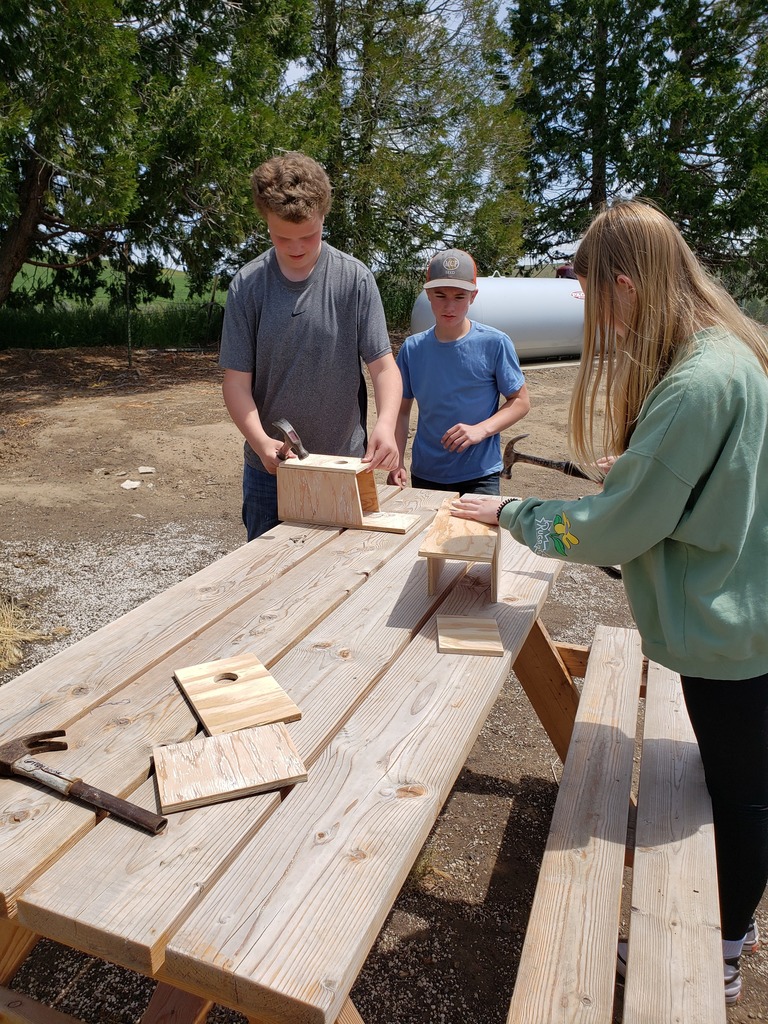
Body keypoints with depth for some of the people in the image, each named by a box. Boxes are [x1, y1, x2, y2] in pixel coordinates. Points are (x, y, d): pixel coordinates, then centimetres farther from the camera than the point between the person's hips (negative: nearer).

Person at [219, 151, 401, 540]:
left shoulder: (354, 279, -8)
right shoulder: (247, 285, -5)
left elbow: (383, 365, -8)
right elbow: (236, 380, -5)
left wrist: (386, 423, -28)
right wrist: (260, 441, -23)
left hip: (343, 463, -1)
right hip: (269, 465, 1)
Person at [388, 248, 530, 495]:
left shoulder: (494, 343, -7)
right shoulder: (412, 349, 1)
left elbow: (520, 401, -2)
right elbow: (402, 410, 5)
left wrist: (481, 430, -18)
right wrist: (396, 463, -7)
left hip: (480, 475, -3)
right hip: (424, 475, 3)